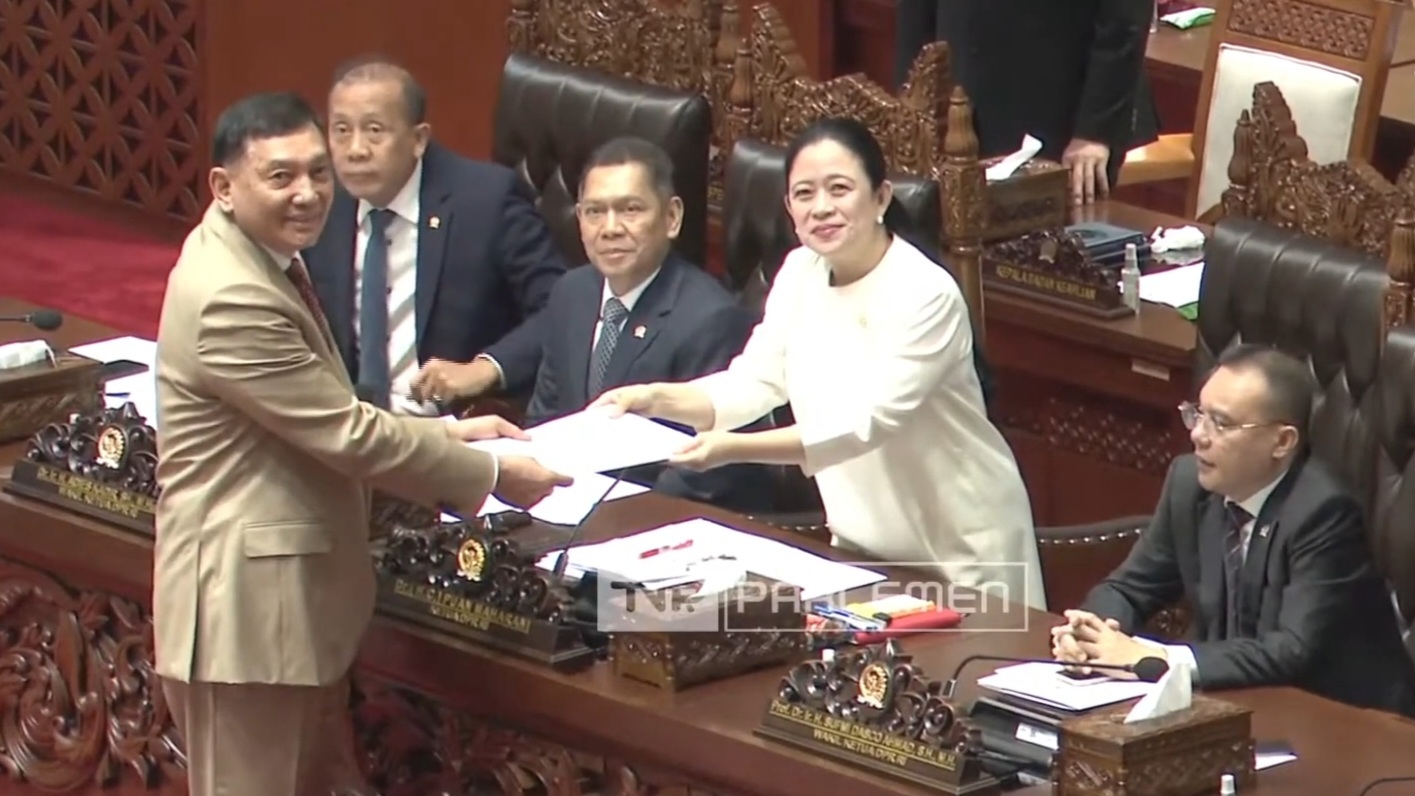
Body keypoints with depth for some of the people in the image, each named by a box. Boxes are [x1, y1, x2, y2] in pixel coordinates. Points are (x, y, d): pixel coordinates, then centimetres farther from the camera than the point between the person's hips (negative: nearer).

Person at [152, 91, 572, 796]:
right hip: (246, 600, -11)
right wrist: (492, 475, -12)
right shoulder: (229, 299, -24)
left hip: (300, 590, 11)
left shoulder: (266, 259, 10)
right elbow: (347, 435, -21)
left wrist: (446, 433, 9)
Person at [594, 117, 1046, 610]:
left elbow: (868, 422, -30)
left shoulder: (924, 294, -23)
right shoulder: (800, 274, 0)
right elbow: (752, 383, -2)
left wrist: (734, 449, -39)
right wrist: (656, 399, -20)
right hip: (862, 541, 6)